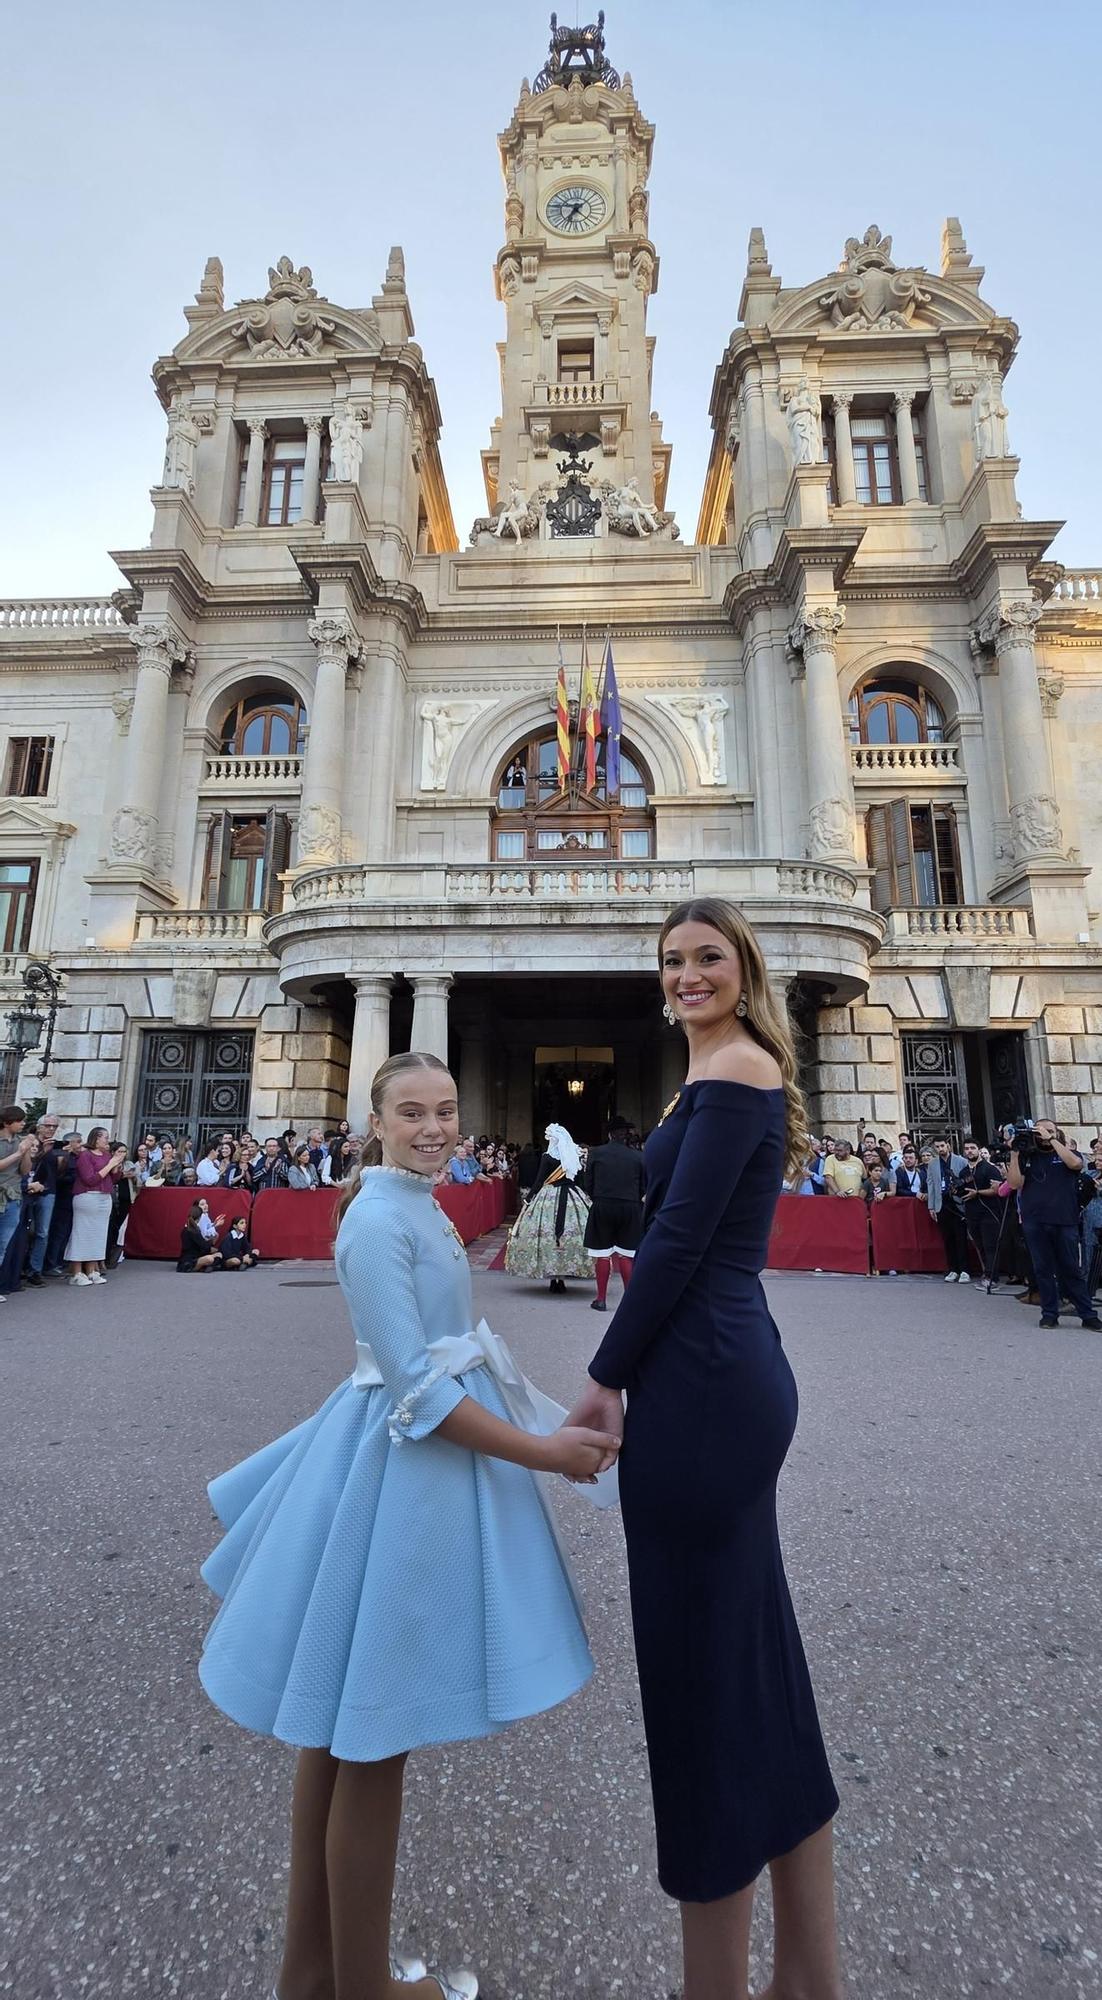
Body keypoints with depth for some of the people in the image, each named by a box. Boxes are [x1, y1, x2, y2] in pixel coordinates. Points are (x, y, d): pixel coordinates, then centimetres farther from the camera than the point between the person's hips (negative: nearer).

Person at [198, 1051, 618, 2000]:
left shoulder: (417, 1207, 7)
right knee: (371, 1739, 10)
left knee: (342, 1729, 23)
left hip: (422, 1453, 9)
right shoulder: (378, 1219, -21)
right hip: (403, 1470, -9)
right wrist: (545, 1454, -18)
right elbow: (418, 1390, -23)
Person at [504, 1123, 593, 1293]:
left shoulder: (548, 1157, -8)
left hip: (549, 1198, -4)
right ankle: (562, 1278, 7)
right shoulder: (576, 1157, 4)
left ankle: (552, 1280, 3)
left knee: (547, 1235, 2)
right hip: (573, 1199, 4)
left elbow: (539, 1181, -6)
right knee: (570, 1235, 5)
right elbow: (579, 1180, 7)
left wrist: (529, 1199, 0)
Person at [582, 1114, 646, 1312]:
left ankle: (601, 1299, 15)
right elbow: (644, 1187, 2)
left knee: (602, 1254, 8)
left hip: (602, 1207, -1)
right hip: (631, 1209, 1)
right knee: (625, 1254, 10)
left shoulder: (595, 1153, -5)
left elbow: (587, 1183, -1)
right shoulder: (638, 1157, -4)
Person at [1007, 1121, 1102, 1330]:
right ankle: (1049, 1313, 14)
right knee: (1043, 1270, 5)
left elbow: (1075, 1164, -14)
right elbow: (1015, 1183, 0)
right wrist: (1014, 1154, -5)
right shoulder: (1027, 1157, 10)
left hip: (1065, 1222, -1)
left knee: (1071, 1270, 2)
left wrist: (1051, 1139, -11)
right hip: (1034, 1223, 1)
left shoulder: (1068, 1153, 10)